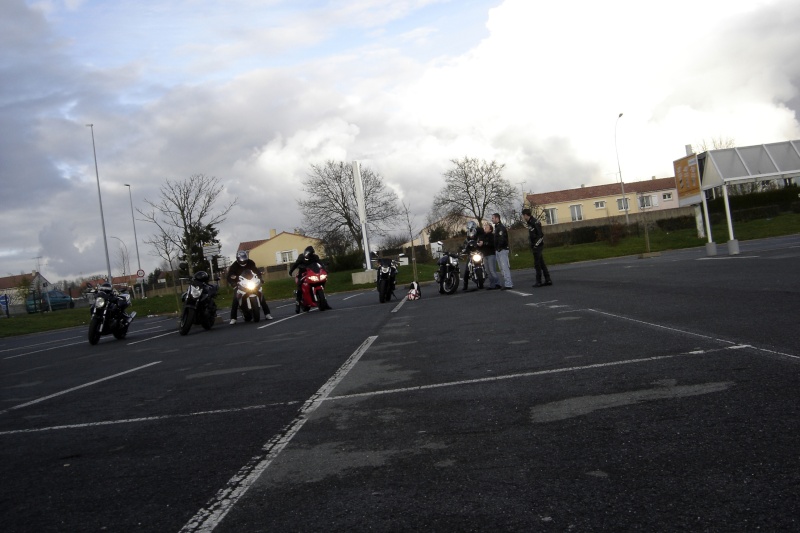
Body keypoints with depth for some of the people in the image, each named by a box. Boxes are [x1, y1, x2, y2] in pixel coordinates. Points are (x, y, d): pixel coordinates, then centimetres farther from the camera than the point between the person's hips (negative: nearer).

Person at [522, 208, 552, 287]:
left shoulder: (534, 222, -16)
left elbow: (540, 235, -20)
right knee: (542, 263, 11)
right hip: (535, 246, 10)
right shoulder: (530, 222, 13)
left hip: (537, 245, -10)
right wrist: (532, 245, 13)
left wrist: (536, 245, -18)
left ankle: (538, 282, 1)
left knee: (537, 264, -4)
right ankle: (548, 280, 15)